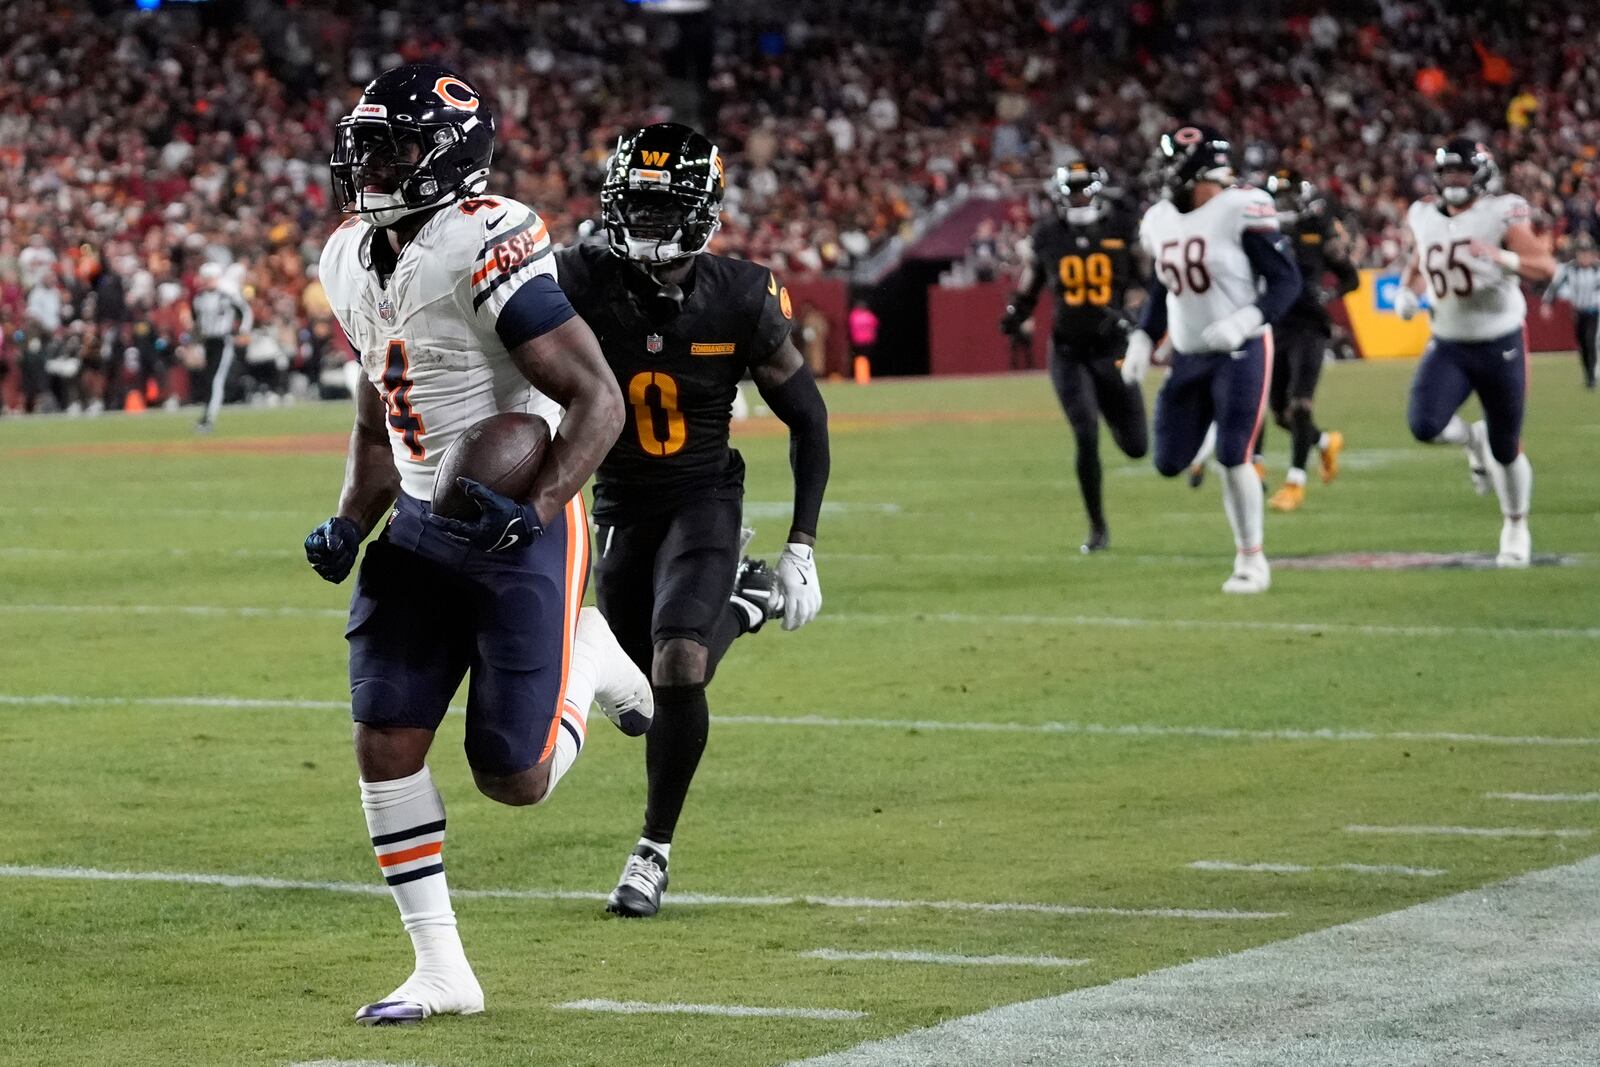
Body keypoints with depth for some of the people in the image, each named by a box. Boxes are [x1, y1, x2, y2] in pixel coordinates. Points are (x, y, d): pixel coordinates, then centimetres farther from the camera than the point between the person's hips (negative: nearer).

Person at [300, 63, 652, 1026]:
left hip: (519, 527, -7)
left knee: (515, 779, -3)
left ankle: (587, 658, 28)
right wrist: (351, 523, 7)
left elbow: (598, 400, -21)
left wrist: (534, 511, -30)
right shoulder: (354, 262, 7)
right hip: (423, 529, 7)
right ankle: (442, 971, 8)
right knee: (385, 745, -3)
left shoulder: (489, 251, -21)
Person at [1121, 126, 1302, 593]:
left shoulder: (1241, 212, -17)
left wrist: (1244, 322, -28)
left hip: (1239, 353, -7)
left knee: (1233, 458, -12)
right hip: (1188, 357, 7)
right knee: (1170, 463, 2)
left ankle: (1251, 559, 4)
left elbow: (1287, 281, -15)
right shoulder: (1160, 220, 5)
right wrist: (1143, 339, 6)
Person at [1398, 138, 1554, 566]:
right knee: (1424, 425, -20)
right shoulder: (1425, 217, 2)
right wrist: (1407, 291, 1)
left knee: (1506, 449, 7)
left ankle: (1515, 528, 31)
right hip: (1448, 345, 3)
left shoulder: (1502, 215, -12)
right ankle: (1472, 439, 14)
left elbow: (1545, 266, -22)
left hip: (1501, 345, -3)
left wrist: (1502, 258, -39)